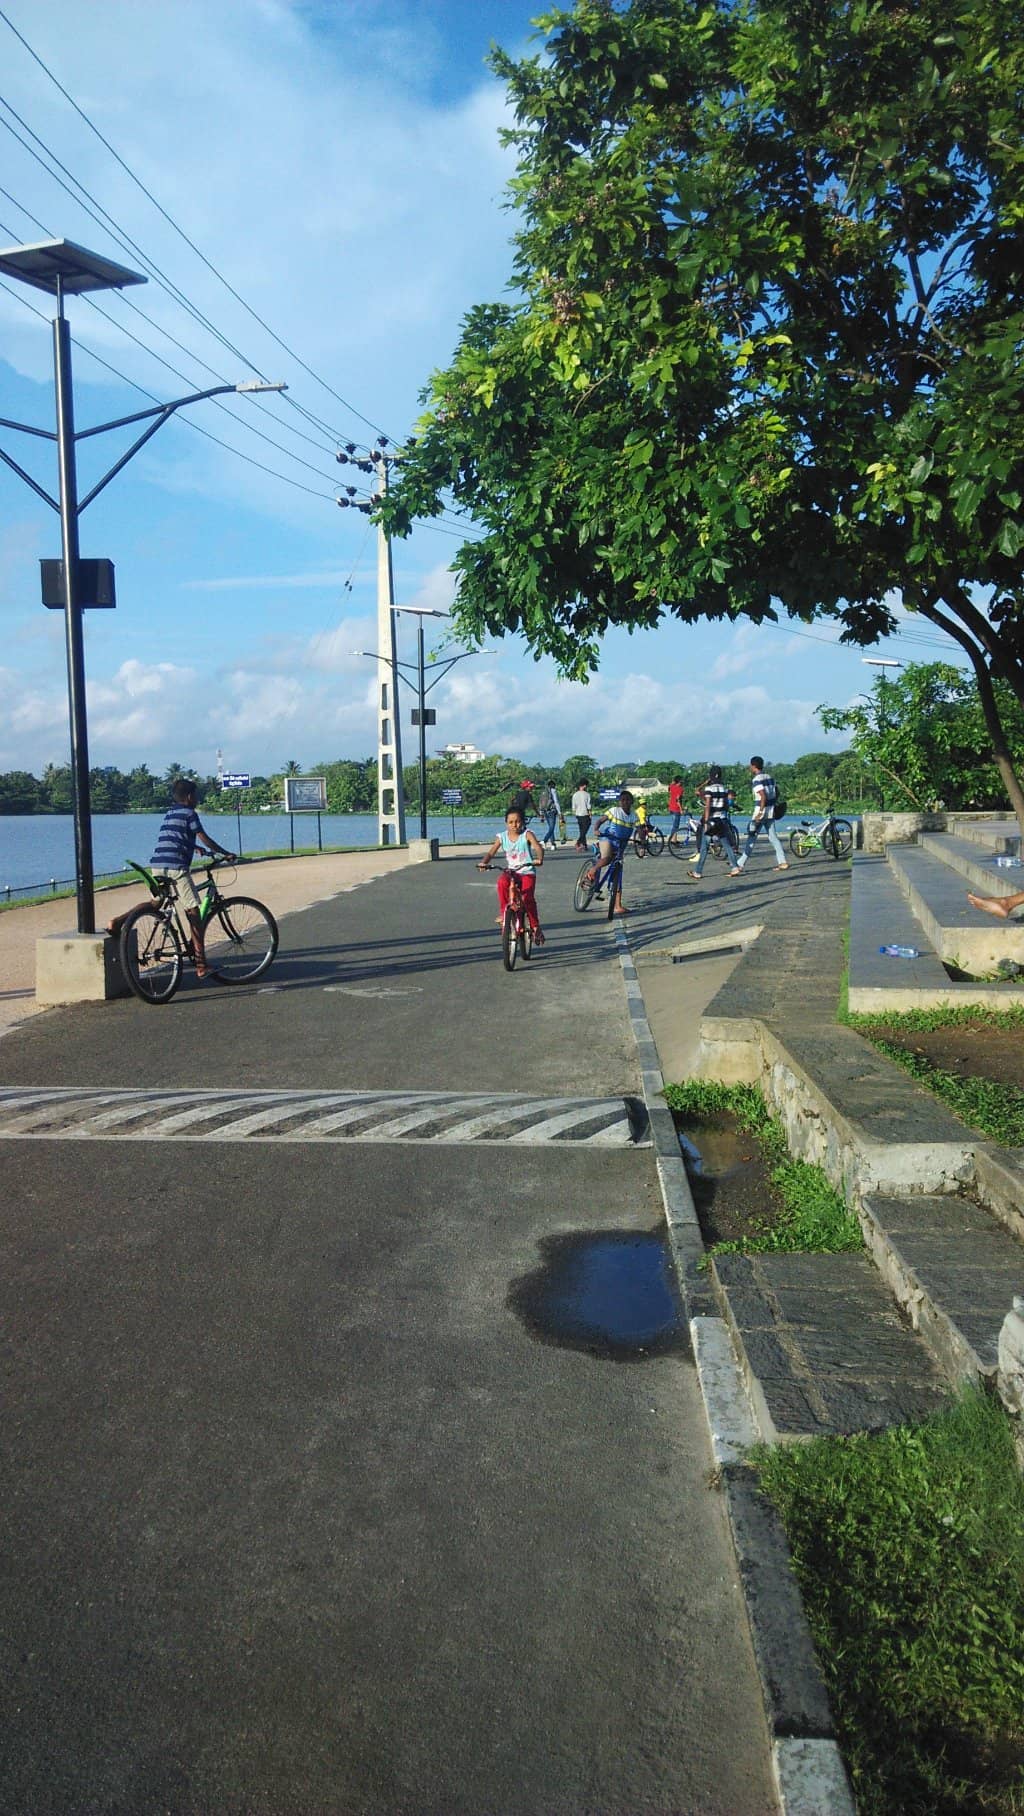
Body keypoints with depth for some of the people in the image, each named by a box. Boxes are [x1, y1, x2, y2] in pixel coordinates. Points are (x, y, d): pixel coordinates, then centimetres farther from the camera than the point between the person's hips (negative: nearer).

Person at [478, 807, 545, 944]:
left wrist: (539, 859, -39)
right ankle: (504, 912, -16)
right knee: (502, 882, -32)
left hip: (527, 872, -2)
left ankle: (535, 926, -3)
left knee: (527, 898, -22)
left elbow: (538, 847, -18)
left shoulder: (527, 835, -4)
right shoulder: (502, 837, 4)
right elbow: (491, 852, -3)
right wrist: (483, 863, -23)